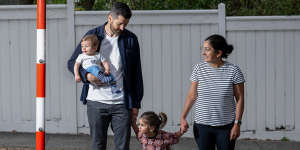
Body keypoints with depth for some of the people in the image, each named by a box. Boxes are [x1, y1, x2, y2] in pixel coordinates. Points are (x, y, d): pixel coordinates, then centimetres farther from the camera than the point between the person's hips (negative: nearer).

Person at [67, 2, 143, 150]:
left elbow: (136, 74, 8)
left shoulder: (130, 39, 4)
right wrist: (87, 75, -13)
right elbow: (72, 62, 8)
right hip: (96, 102, 0)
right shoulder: (93, 36, 2)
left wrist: (135, 104, 4)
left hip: (121, 104, 0)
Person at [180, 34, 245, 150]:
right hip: (202, 126, 2)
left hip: (226, 127, -2)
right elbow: (192, 96, 3)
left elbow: (240, 99, -4)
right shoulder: (199, 69, -1)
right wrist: (183, 117, -7)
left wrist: (237, 124, -9)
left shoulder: (233, 71, -7)